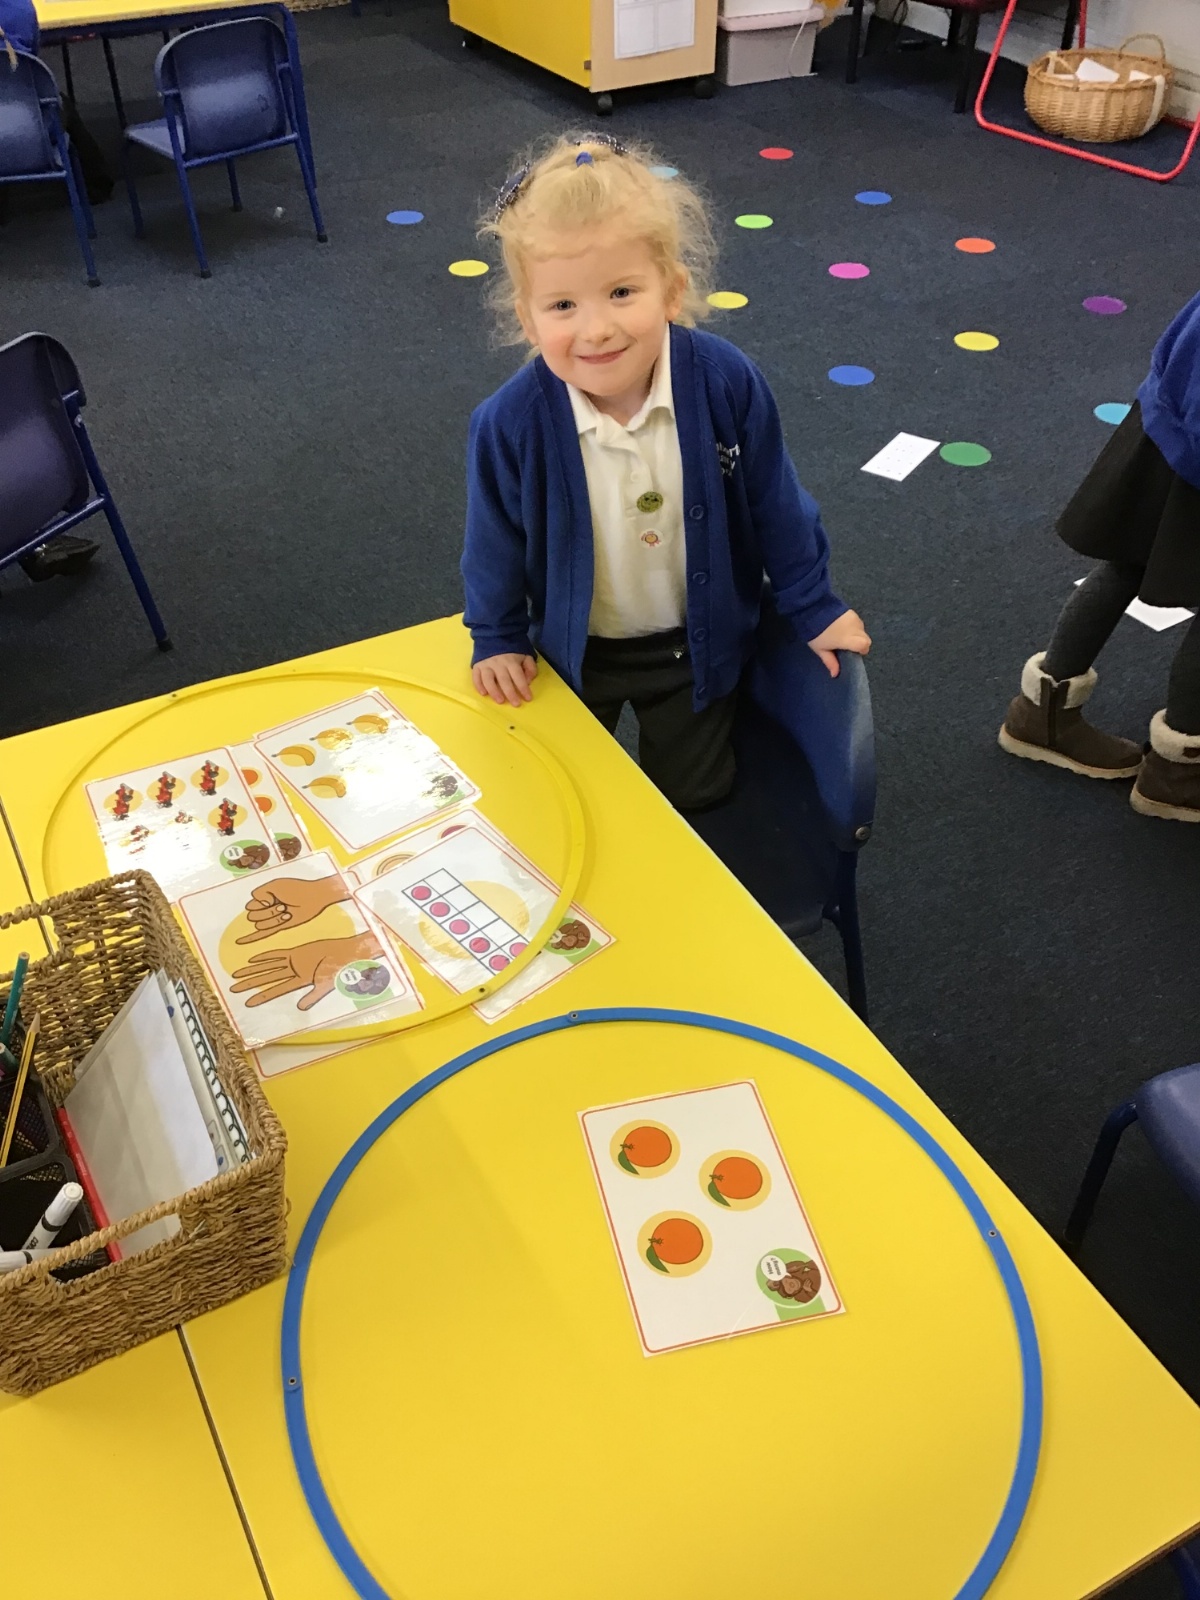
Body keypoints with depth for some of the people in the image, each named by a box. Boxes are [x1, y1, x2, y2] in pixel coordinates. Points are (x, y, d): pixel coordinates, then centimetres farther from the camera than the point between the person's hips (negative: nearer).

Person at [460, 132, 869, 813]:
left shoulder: (729, 383, -26)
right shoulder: (509, 424, -28)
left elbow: (776, 505, -10)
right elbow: (496, 542, -10)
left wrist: (814, 606, 0)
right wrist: (497, 639, 2)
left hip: (694, 642, 1)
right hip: (572, 650, 0)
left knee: (696, 796, 21)